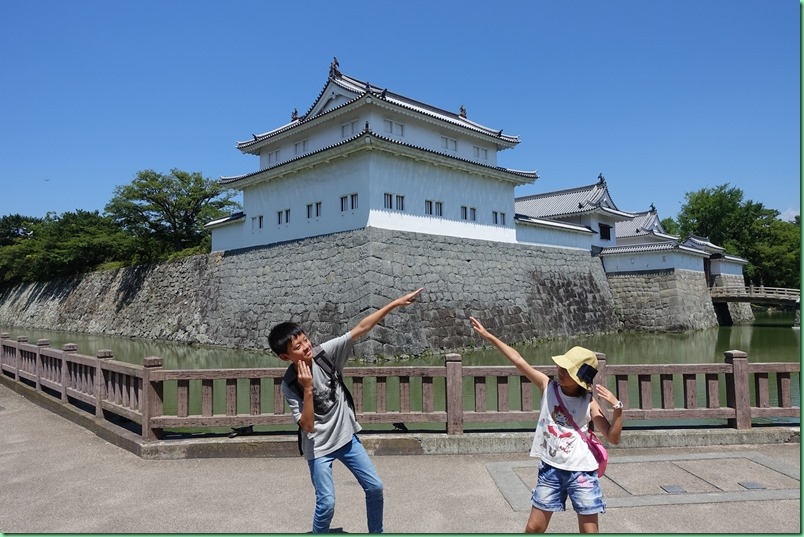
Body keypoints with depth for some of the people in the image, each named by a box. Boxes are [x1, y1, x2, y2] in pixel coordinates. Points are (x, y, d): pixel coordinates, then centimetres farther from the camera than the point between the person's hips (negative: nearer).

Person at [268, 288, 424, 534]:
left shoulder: (325, 353, -14)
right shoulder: (289, 385, -19)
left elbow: (361, 328, -17)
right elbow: (307, 425, -21)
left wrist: (396, 303, -20)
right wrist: (308, 389, -32)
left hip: (347, 437, 4)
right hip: (318, 448, -4)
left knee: (375, 487, 9)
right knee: (326, 503, -5)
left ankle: (377, 533, 32)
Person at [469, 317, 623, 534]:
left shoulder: (588, 403, -7)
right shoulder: (548, 386, -3)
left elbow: (613, 438, -6)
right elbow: (518, 360, -6)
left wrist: (617, 407, -20)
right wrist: (488, 335, -6)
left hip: (581, 472, -1)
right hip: (550, 469, 2)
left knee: (589, 531, 8)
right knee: (534, 527, 8)